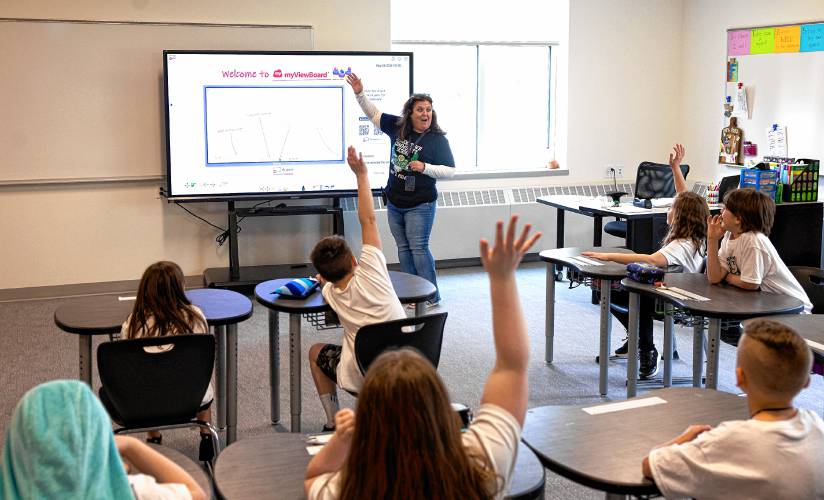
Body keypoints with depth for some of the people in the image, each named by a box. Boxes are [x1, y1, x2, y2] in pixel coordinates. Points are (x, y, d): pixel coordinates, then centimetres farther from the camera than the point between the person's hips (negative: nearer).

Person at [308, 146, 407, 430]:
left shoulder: (331, 294, -4)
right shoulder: (370, 273, -8)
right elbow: (368, 221, -4)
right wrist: (362, 175, 2)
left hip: (363, 380, -1)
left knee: (316, 352, 26)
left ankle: (333, 425, 23)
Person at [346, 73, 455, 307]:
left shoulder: (437, 139, -12)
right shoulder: (398, 128, 2)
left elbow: (450, 171, -11)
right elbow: (374, 113, 13)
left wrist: (425, 167, -24)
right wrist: (360, 94, 2)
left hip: (420, 205, -6)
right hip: (395, 203, 6)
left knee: (418, 248, -8)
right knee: (403, 248, 10)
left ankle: (431, 296, -1)